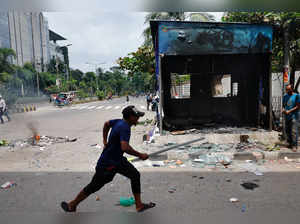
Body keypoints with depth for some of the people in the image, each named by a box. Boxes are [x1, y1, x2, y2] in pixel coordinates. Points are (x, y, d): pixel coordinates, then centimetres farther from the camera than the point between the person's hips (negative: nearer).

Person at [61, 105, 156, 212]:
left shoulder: (119, 122, 0)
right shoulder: (125, 127, -27)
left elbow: (107, 124, 19)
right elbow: (125, 147, -41)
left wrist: (105, 140, 21)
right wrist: (140, 155, -29)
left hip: (118, 159, 9)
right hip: (108, 163, -9)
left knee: (135, 175, 8)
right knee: (94, 186, 7)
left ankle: (139, 205, 17)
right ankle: (72, 205, 28)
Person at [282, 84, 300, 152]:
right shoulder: (285, 96, 13)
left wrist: (289, 111, -15)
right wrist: (283, 109, -2)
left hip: (294, 116, -6)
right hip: (287, 116, 6)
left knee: (294, 131, -9)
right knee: (287, 131, 9)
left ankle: (294, 146, -5)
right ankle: (290, 143, 21)